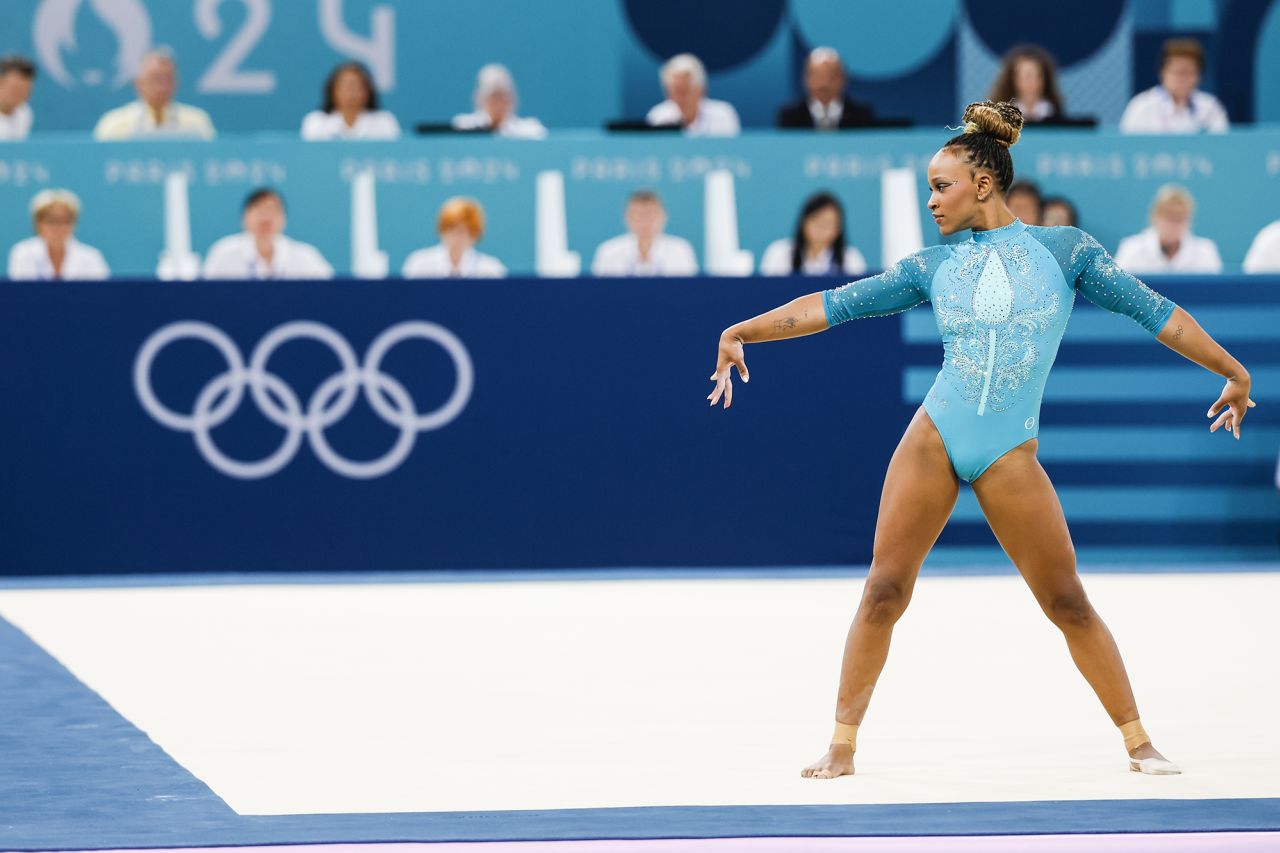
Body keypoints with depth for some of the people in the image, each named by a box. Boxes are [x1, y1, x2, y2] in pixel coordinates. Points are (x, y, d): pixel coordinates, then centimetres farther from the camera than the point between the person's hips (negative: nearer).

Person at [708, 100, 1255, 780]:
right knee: (883, 592, -4)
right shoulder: (934, 267, 8)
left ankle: (1137, 740, 11)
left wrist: (1234, 372, 10)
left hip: (1010, 456, -2)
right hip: (933, 438, 2)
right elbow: (834, 305, 8)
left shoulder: (1064, 250, 2)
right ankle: (842, 745, 5)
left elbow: (1156, 312, 6)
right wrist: (742, 332, 2)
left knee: (1068, 602, -1)